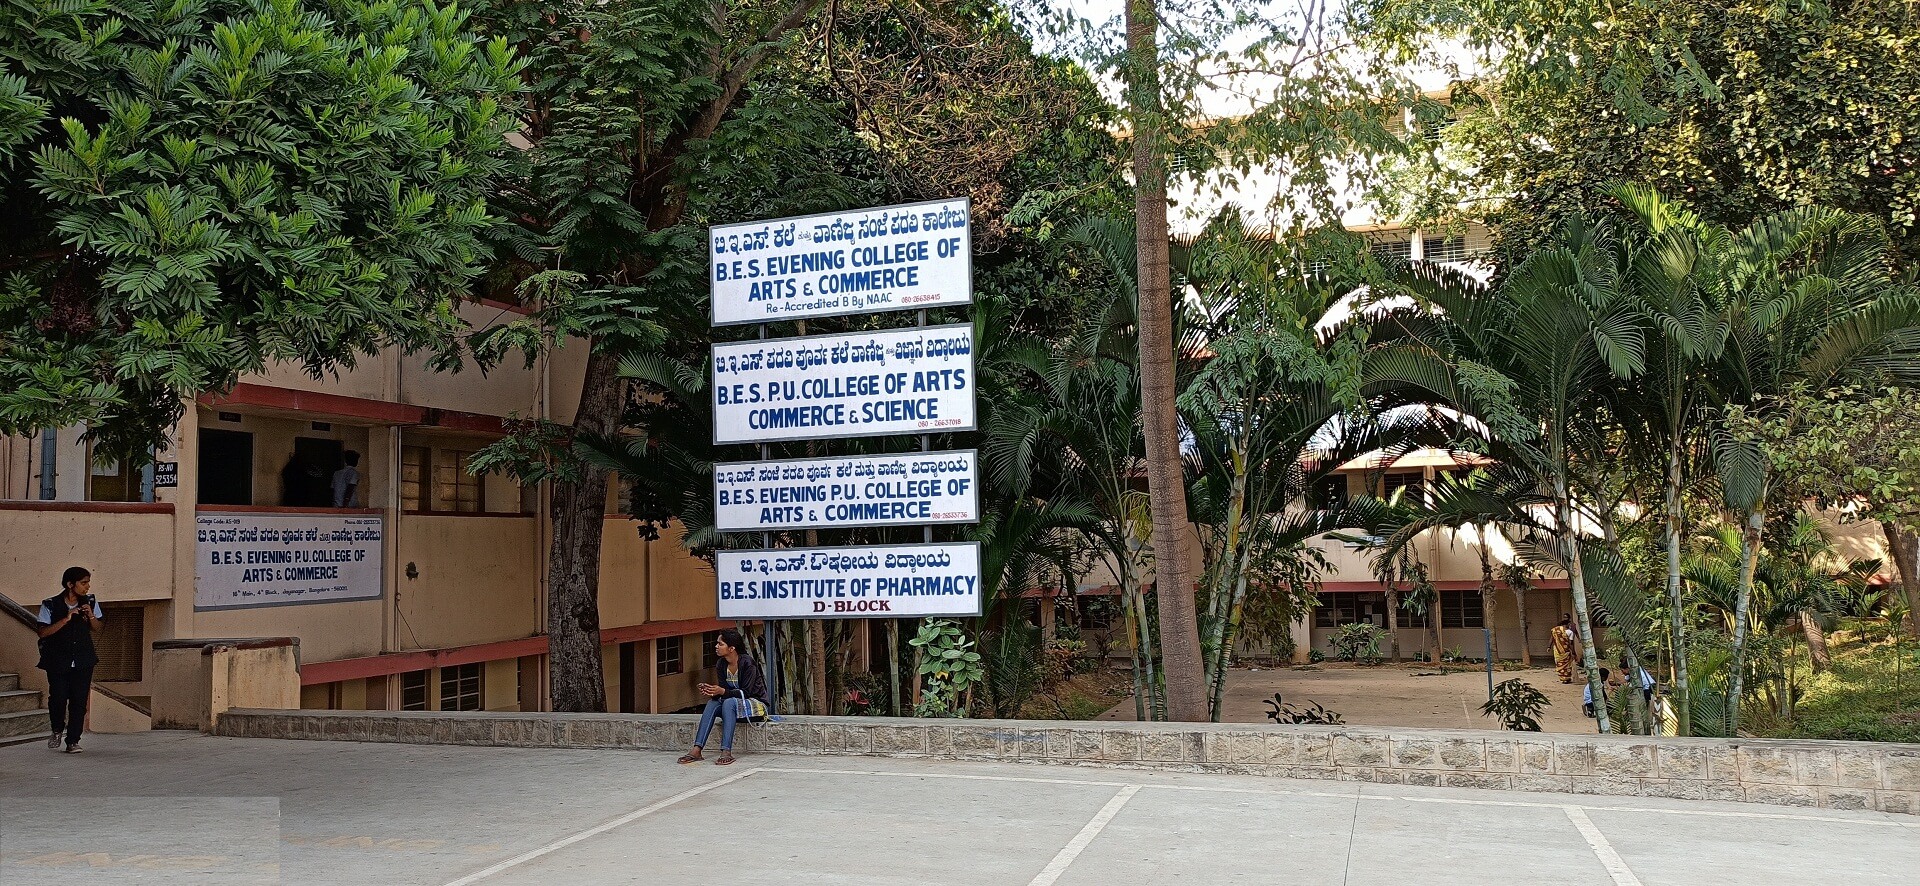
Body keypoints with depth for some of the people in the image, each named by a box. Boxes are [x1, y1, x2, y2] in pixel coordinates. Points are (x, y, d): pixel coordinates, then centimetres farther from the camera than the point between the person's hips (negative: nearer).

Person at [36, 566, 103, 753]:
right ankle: (57, 730, 21)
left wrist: (91, 616, -9)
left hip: (83, 660, 2)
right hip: (58, 661, -2)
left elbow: (96, 628, 11)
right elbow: (43, 632, -10)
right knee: (58, 698, -8)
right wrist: (66, 619, -21)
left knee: (79, 701, -4)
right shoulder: (51, 605, -5)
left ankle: (73, 741, 4)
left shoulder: (90, 602, 4)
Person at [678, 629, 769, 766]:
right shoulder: (722, 664, 1)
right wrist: (712, 692, -22)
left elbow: (746, 693, -22)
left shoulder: (747, 663, -20)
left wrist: (722, 691, -33)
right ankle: (696, 750, -30)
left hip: (756, 704, -7)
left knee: (729, 702, -34)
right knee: (712, 703, -21)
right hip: (734, 705, 7)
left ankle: (726, 752, -40)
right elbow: (724, 689, 0)